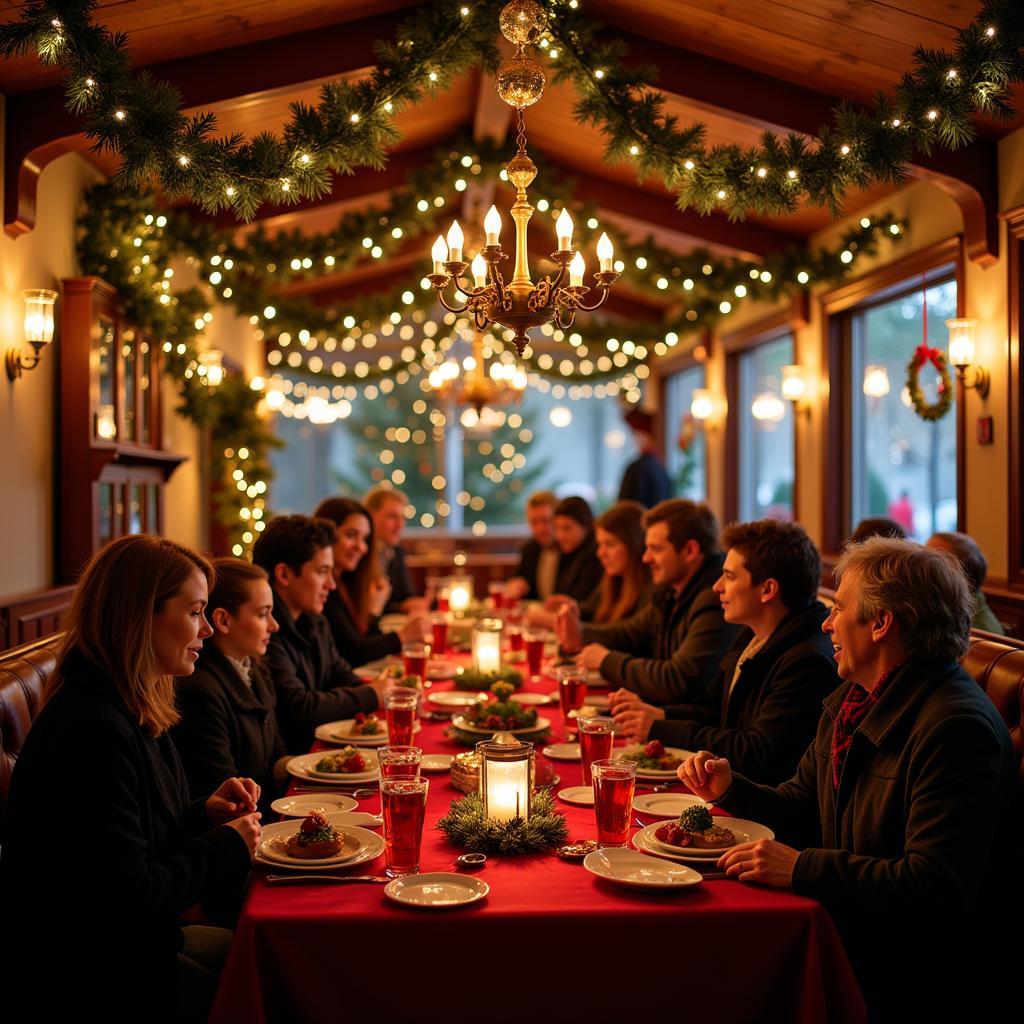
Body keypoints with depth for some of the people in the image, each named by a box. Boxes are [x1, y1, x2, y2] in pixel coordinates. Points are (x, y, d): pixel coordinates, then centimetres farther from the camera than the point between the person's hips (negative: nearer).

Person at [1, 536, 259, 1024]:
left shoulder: (132, 711, 5)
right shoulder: (93, 731, -27)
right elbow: (129, 898, -26)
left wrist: (202, 813, -2)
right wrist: (225, 846, -14)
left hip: (132, 944, 10)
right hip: (86, 983, -9)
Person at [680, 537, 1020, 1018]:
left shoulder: (957, 727, -21)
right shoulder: (850, 700, 9)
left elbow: (936, 888, -27)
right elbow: (800, 808, 20)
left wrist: (802, 867, -28)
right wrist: (731, 789, 1)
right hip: (846, 919, 8)